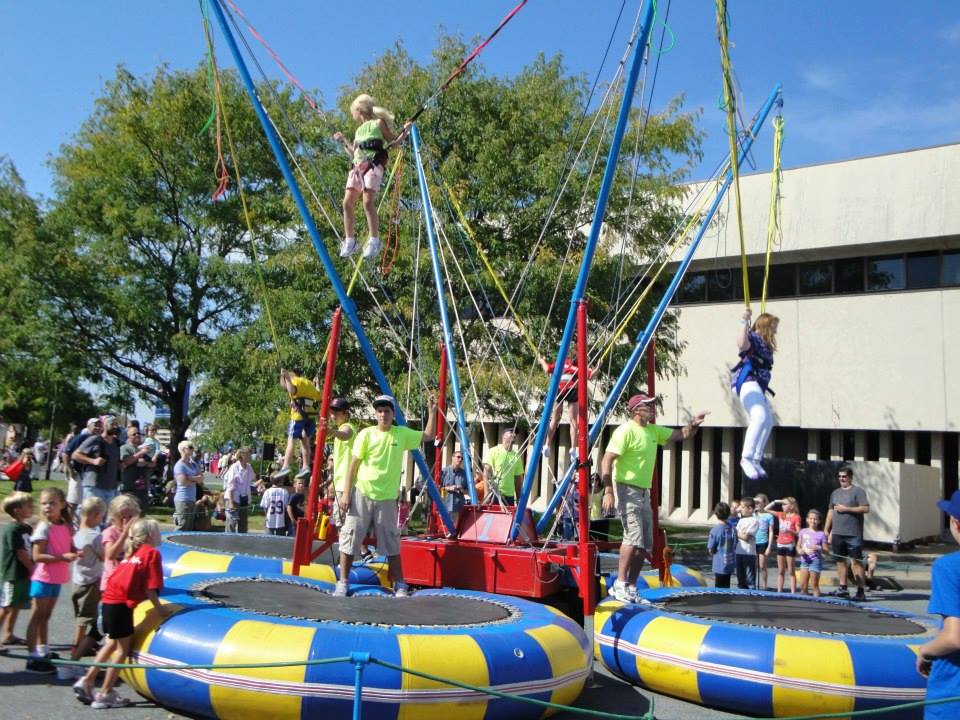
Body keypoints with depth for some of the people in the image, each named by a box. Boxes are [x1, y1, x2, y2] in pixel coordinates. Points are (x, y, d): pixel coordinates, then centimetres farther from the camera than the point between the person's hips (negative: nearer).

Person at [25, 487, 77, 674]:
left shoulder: (66, 526, 5)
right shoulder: (43, 527, -15)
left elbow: (70, 548, 15)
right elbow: (37, 556, -20)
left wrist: (75, 553, -8)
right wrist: (63, 557, -26)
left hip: (57, 578, 7)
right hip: (43, 578, -7)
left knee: (45, 616, 19)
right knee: (37, 616, -1)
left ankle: (43, 651, 30)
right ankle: (33, 658, 4)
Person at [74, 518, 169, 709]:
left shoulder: (133, 552, 20)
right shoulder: (152, 553, -6)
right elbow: (150, 588, -10)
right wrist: (159, 609, -3)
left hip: (110, 599, 9)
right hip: (121, 602, -9)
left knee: (113, 643, 22)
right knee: (123, 648, 2)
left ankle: (87, 681, 24)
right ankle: (105, 694, 7)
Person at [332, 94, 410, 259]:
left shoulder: (379, 123, 9)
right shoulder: (359, 130, 28)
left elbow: (392, 143, 6)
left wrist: (404, 131, -8)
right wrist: (343, 141, 37)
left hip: (373, 165, -7)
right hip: (357, 166, 7)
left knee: (368, 202, -21)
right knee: (347, 202, -5)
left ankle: (374, 241, -20)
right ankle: (349, 241, 0)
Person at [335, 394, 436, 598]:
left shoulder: (402, 433, 3)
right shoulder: (366, 434, -4)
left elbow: (429, 436, 11)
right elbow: (354, 464, -3)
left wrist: (432, 411, 1)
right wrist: (346, 493, -6)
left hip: (387, 498, 2)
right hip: (362, 495, -1)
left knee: (391, 542, 8)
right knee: (351, 537, 2)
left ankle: (399, 585, 16)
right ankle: (343, 583, 12)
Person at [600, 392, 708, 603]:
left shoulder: (654, 431, 12)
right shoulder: (626, 430, -13)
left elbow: (682, 435, 18)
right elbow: (606, 461, -18)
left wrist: (694, 424, -4)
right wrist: (608, 491, -26)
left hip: (644, 492, 9)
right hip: (627, 490, -9)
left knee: (645, 544, 9)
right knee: (634, 537, -18)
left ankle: (632, 588, 17)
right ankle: (620, 584, -10)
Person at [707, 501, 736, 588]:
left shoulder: (715, 530, -16)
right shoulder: (732, 529, -2)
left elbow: (710, 549, -11)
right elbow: (735, 546, 7)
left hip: (719, 565, -4)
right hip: (730, 565, 5)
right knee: (726, 587, 16)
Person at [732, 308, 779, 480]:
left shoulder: (765, 344, 25)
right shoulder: (753, 337, -4)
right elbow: (742, 344, -30)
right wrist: (744, 321, -27)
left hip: (757, 385, 11)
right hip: (747, 382, -11)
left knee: (768, 422, 11)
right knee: (760, 416, -28)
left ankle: (755, 461, 14)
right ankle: (746, 458, -31)